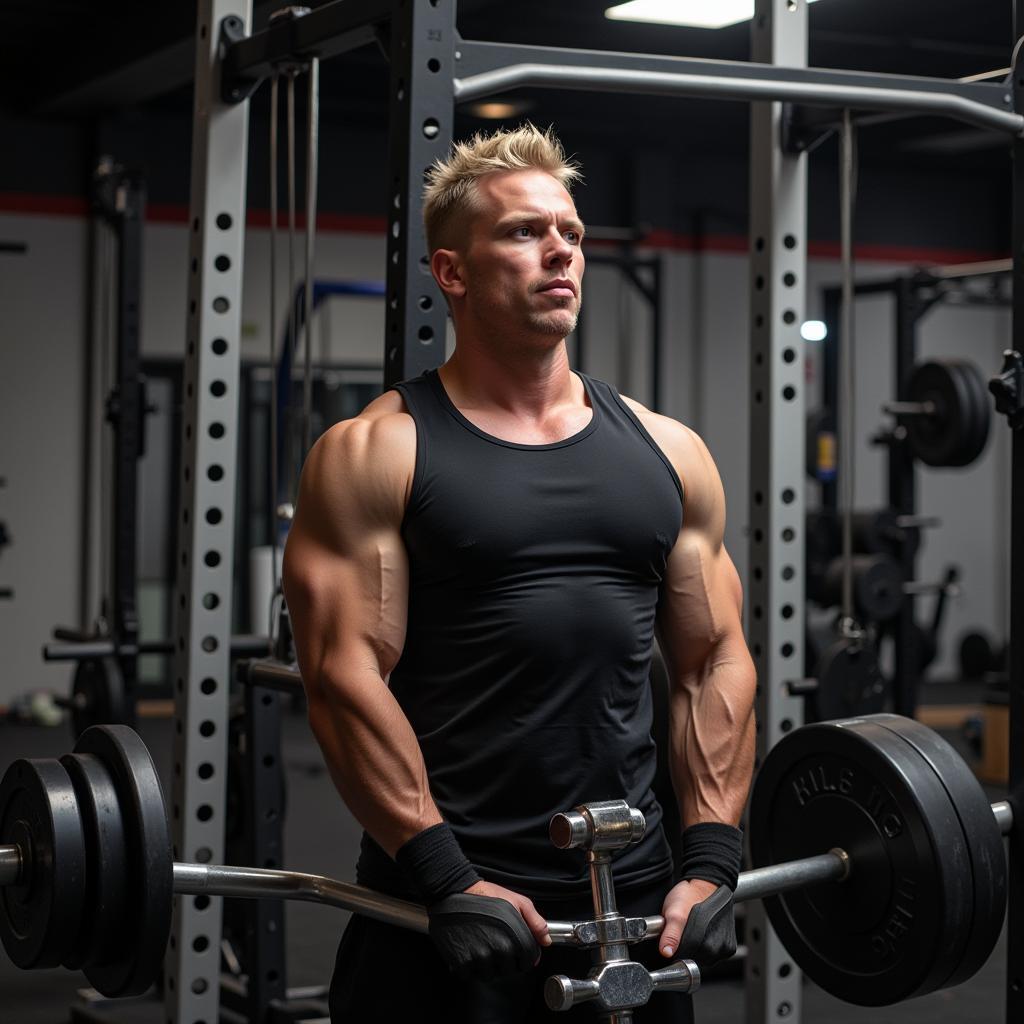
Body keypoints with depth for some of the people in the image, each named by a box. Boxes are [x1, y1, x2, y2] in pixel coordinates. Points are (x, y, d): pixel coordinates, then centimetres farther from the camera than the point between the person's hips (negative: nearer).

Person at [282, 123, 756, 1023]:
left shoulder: (668, 454, 9)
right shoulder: (375, 455, -4)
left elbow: (715, 662, 9)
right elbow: (344, 671, -11)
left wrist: (711, 861, -1)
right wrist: (445, 877, -18)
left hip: (632, 898, 4)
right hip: (441, 903, -4)